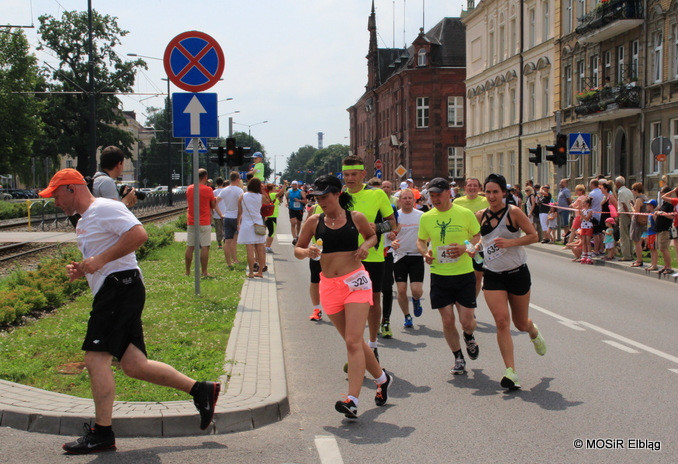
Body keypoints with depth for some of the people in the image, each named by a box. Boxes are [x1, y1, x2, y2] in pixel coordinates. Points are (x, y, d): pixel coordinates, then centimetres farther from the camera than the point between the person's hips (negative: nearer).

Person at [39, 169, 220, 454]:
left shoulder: (104, 208, -7)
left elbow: (138, 234, -21)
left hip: (120, 286, -10)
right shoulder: (84, 221, 24)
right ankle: (200, 390, 12)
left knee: (96, 358, -12)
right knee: (133, 365, 6)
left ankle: (102, 434, -6)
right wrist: (80, 270, 12)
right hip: (110, 292, 10)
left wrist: (100, 260, -21)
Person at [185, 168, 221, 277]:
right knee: (205, 247, -2)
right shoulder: (208, 189, -9)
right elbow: (213, 205, -2)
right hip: (204, 223, -5)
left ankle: (187, 271, 14)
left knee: (190, 247, 9)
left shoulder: (189, 189, 5)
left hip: (191, 222, 5)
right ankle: (204, 272, -4)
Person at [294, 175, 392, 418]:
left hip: (355, 281, -3)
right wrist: (306, 252, -12)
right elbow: (297, 250, 10)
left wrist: (366, 246, -2)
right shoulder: (314, 221, 5)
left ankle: (352, 401, -18)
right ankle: (382, 378, 34)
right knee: (353, 341, 12)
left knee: (353, 341, -13)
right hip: (329, 286, 4)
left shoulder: (356, 218, 2)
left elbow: (372, 235, 19)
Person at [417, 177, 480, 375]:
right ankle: (458, 358, 22)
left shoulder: (465, 213, -4)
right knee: (447, 320, 2)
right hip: (439, 275, 2)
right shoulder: (426, 217, 3)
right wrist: (425, 252, -7)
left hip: (464, 273, -2)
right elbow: (420, 240, 15)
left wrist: (464, 248, -17)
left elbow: (479, 237, 3)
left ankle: (469, 337, 34)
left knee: (466, 321, -3)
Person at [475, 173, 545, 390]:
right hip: (492, 276, 2)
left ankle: (534, 332, 50)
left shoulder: (513, 212, -9)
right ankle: (510, 371, -11)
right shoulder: (481, 216, 3)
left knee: (521, 324, 12)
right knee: (502, 321, -14)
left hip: (517, 273, -2)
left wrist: (510, 242, -21)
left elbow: (534, 236, -8)